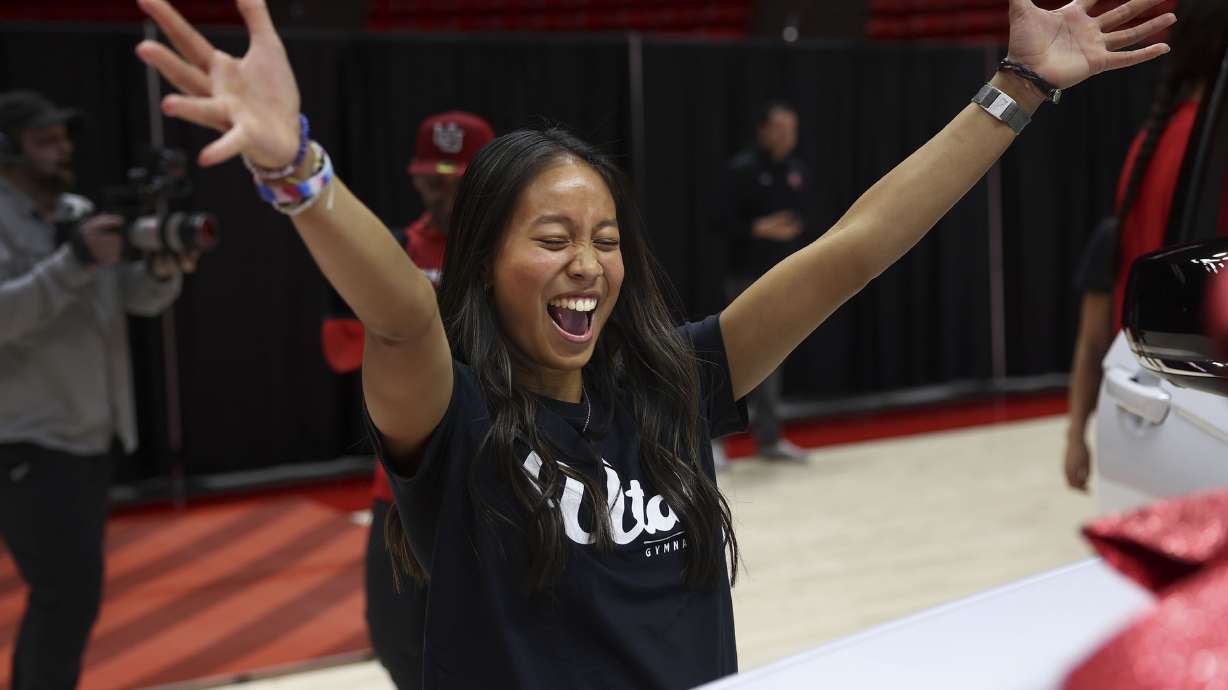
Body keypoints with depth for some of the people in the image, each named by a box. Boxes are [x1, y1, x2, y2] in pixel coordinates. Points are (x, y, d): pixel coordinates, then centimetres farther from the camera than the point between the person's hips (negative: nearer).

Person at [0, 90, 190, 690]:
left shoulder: (82, 214, 9)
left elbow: (141, 298, 6)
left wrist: (163, 267, -16)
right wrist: (76, 260, -32)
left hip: (92, 436, 8)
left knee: (64, 594, 17)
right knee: (70, 595, -12)